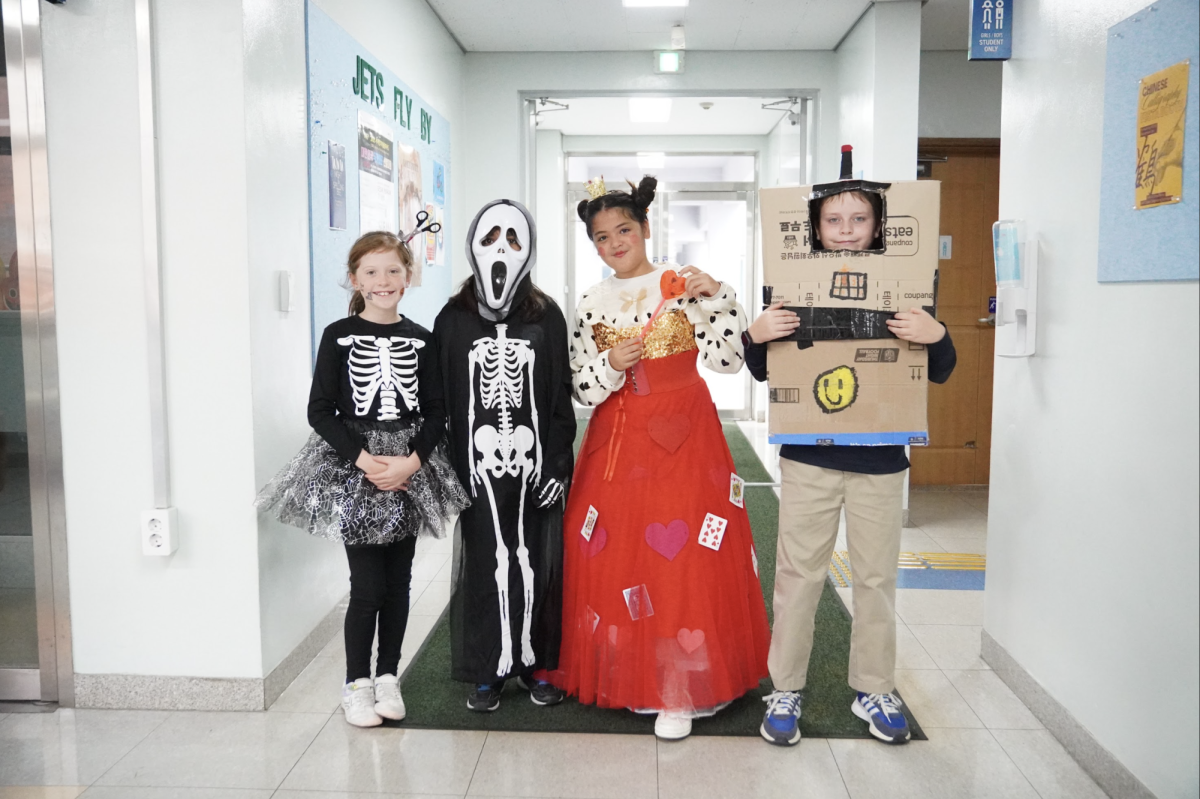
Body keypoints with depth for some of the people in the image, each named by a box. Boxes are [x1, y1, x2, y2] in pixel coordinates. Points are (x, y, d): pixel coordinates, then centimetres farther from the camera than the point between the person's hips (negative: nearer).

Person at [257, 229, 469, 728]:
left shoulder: (420, 339, 5)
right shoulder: (339, 335, -2)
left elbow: (436, 412, 2)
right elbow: (320, 411, -5)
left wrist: (412, 460, -13)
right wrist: (364, 459, -15)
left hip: (411, 466, 3)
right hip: (352, 465, -2)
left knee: (398, 580, 9)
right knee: (367, 584, -2)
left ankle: (387, 677, 25)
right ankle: (357, 683, 16)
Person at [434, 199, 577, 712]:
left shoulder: (546, 316, 4)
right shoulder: (453, 320, 5)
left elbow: (561, 396, 1)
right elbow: (440, 401, 3)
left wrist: (558, 464, -5)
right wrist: (444, 469, -2)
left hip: (534, 464, 0)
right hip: (477, 466, 0)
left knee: (535, 562, 7)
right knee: (484, 564, 6)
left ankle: (535, 663, 23)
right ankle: (488, 671, 19)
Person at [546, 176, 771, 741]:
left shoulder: (684, 285, -1)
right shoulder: (592, 303, 8)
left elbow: (727, 359, -7)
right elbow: (580, 388, 5)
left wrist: (718, 297, -17)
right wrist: (612, 365, -13)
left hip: (682, 438, -3)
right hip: (615, 440, 4)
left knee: (682, 554, -6)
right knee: (612, 553, 5)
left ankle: (679, 691, 7)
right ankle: (624, 674, 25)